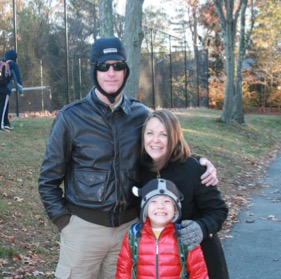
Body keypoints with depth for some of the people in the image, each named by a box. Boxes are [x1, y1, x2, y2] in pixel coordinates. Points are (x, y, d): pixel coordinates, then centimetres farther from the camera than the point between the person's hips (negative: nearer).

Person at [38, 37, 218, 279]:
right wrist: (63, 220, -8)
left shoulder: (142, 115, 1)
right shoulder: (72, 116, -7)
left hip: (129, 226, 3)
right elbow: (49, 177, 0)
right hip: (84, 226, -2)